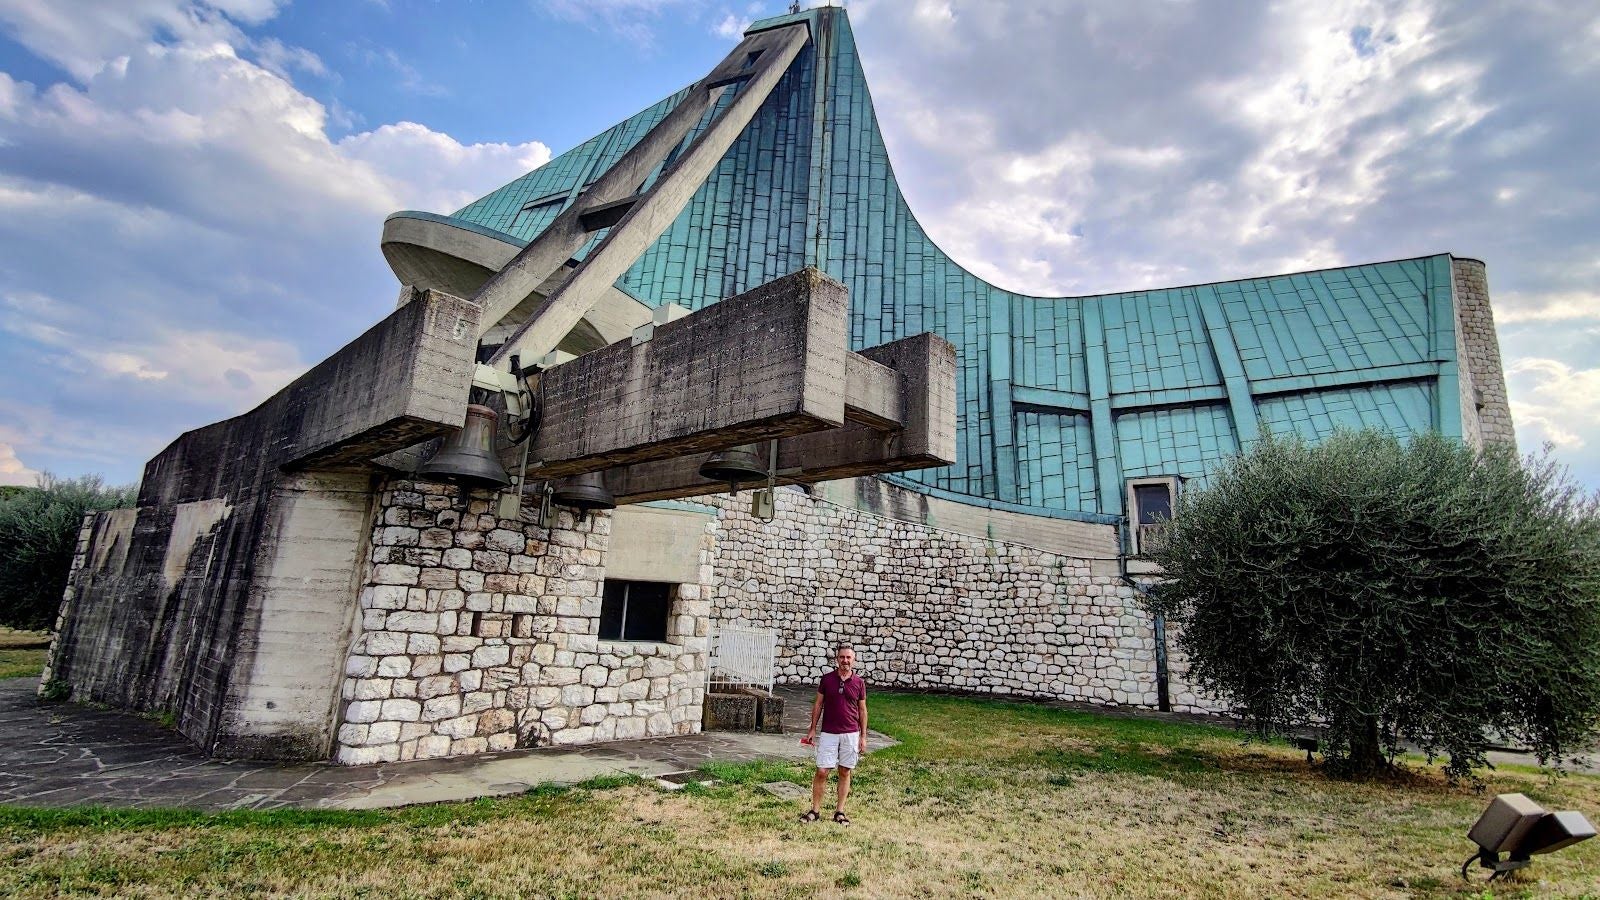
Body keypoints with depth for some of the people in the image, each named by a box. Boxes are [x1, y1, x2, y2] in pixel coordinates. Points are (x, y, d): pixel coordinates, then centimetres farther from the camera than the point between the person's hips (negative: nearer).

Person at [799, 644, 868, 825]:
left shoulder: (859, 683, 0)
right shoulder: (827, 679, -1)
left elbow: (862, 710, 6)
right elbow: (818, 704, 6)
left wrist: (863, 736, 4)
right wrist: (812, 729, 4)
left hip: (851, 734, 1)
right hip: (828, 733, -1)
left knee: (845, 772, 8)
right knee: (821, 772, -1)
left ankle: (839, 811, 20)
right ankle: (815, 810, 11)